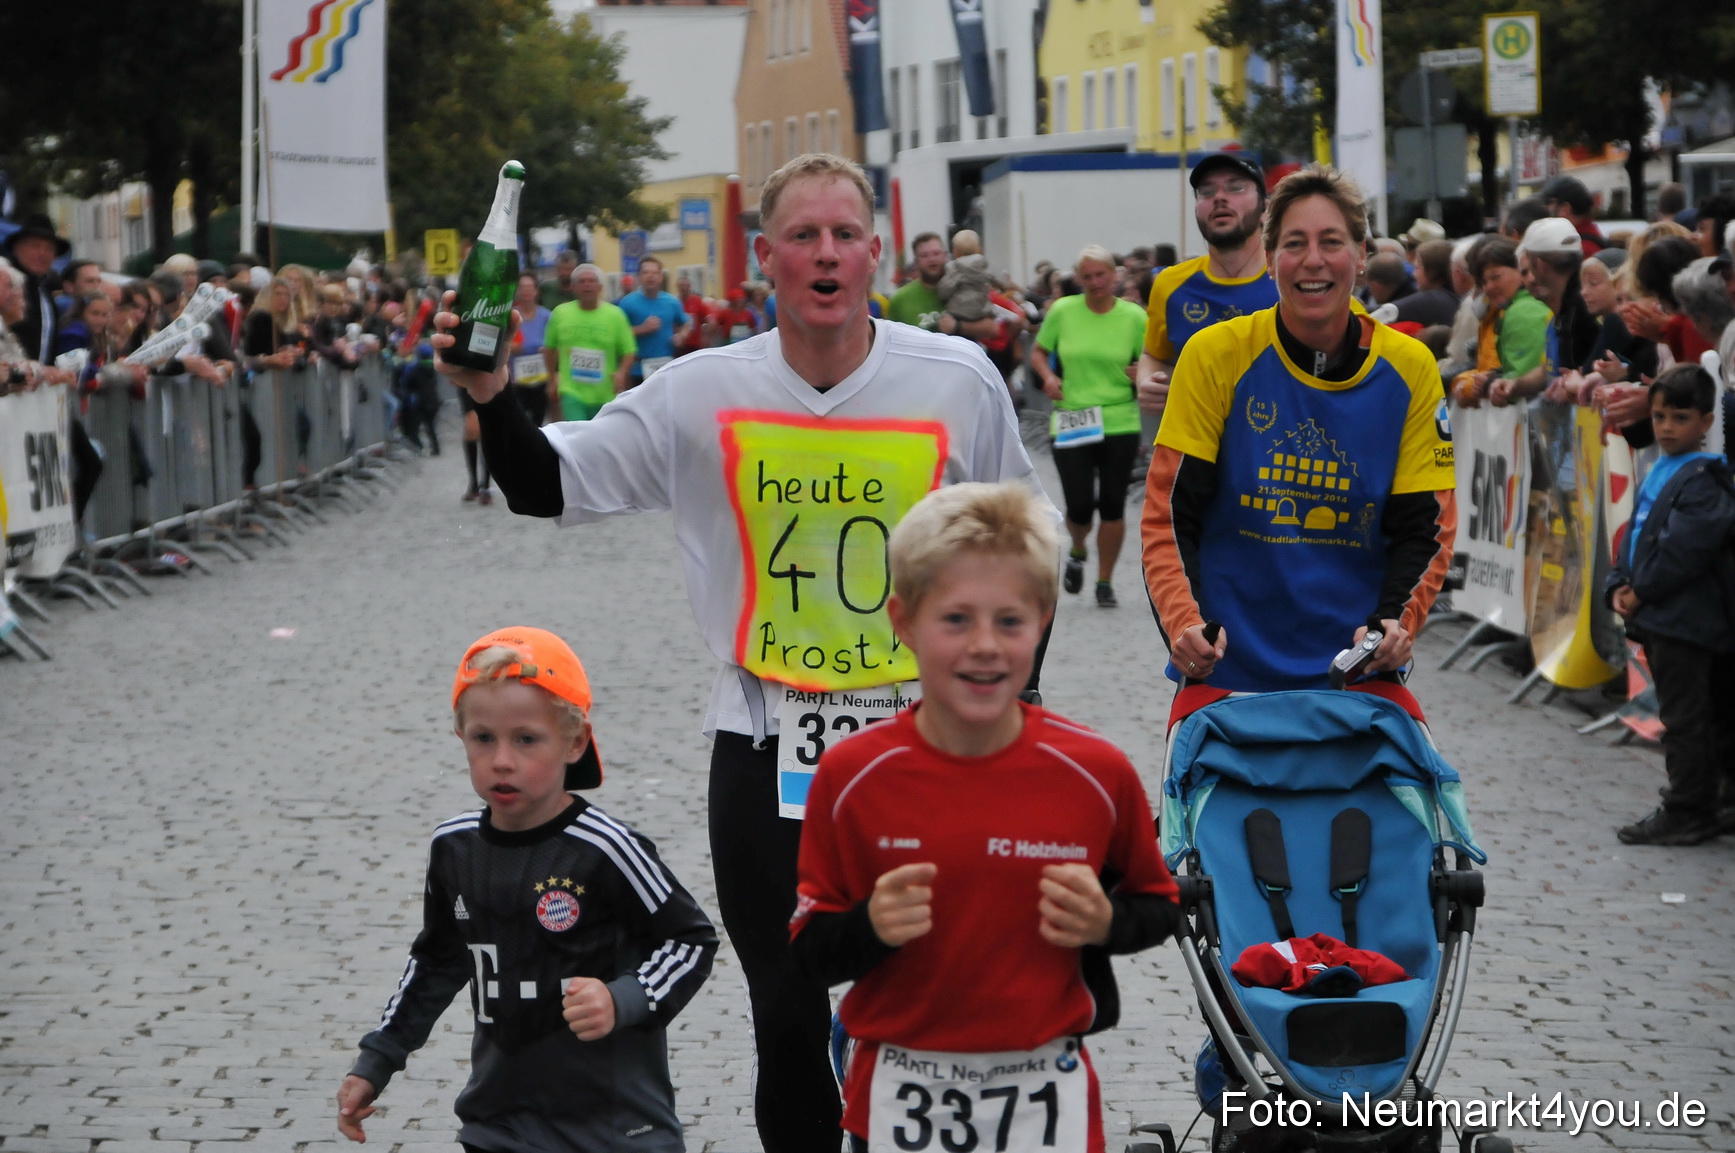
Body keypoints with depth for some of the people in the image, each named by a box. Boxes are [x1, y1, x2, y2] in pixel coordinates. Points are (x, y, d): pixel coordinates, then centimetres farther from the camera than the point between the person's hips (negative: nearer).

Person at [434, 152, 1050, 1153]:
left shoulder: (963, 382, -5)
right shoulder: (703, 394, -4)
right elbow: (550, 487, 2)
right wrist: (492, 396, -17)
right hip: (763, 752, 1)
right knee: (787, 1024, 8)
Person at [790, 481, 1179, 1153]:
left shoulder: (1096, 772, -7)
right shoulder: (853, 776, -8)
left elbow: (1158, 904, 8)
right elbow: (811, 948, -2)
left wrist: (1106, 923, -12)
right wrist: (871, 927, -21)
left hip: (1045, 1096, 0)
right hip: (898, 1099, 0)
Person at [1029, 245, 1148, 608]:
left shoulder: (1134, 316, 0)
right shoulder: (1063, 311, 1)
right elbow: (1038, 351, 14)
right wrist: (1047, 376, -6)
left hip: (1120, 424, 0)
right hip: (1071, 424, 0)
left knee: (1112, 505, 1)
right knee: (1079, 506, -5)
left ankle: (1105, 581, 17)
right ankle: (1078, 552, 30)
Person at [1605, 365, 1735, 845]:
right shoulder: (1660, 472, 14)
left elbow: (1682, 550, -22)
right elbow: (1637, 533, 19)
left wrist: (1641, 591, -13)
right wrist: (1621, 586, 4)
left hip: (1686, 620, -10)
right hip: (1657, 619, 10)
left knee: (1683, 719, -5)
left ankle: (1686, 813, 0)